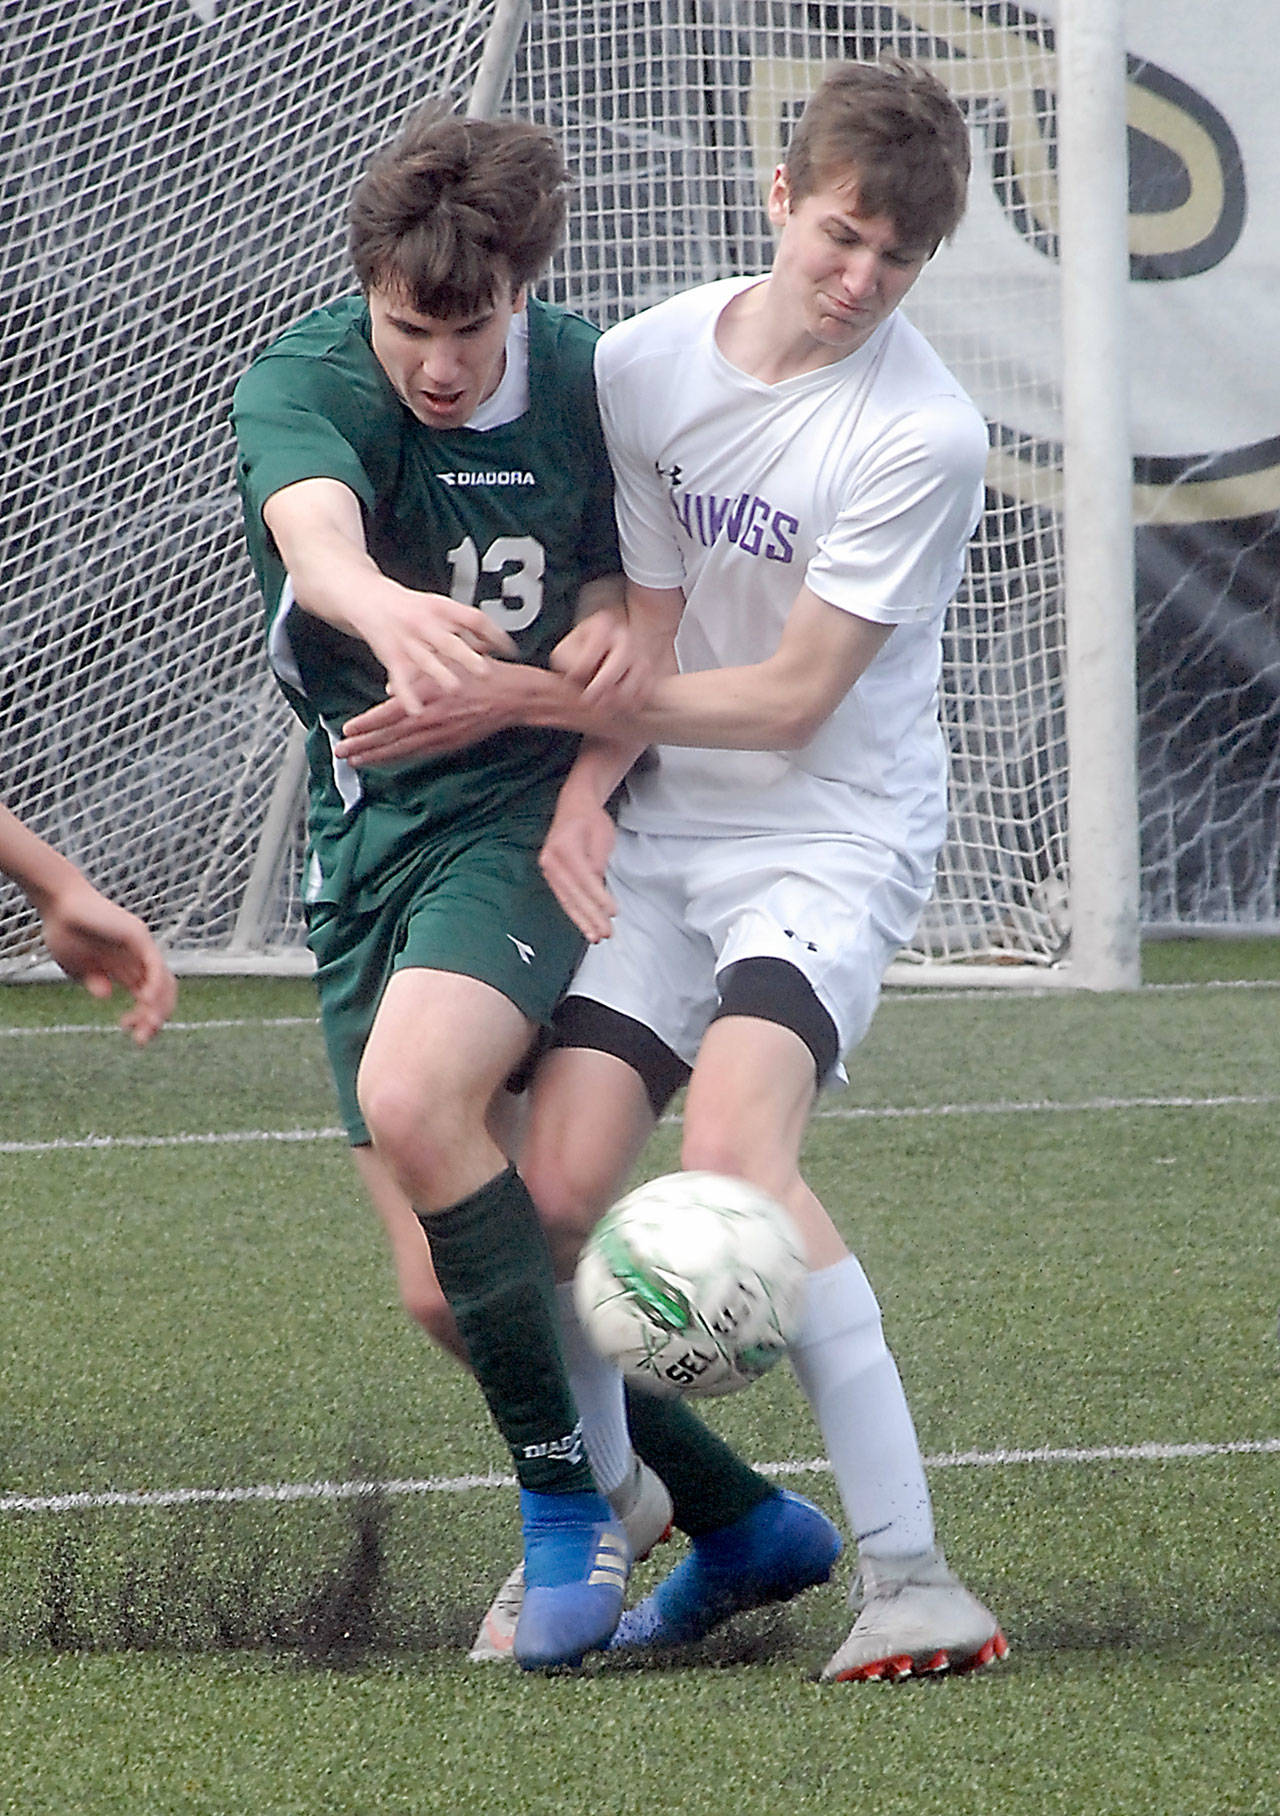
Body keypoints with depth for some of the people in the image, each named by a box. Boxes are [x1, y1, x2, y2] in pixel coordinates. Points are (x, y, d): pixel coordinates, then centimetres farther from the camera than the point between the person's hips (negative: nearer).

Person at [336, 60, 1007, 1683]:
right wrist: (582, 788, -12)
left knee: (731, 1151, -29)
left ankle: (907, 1573, -29)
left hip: (833, 832, -5)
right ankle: (736, 1531, 15)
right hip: (663, 833, 5)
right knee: (554, 1194, -9)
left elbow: (788, 697, -13)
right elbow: (645, 627, 6)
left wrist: (524, 700, -12)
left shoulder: (922, 434, -16)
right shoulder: (644, 364, 0)